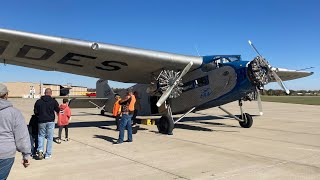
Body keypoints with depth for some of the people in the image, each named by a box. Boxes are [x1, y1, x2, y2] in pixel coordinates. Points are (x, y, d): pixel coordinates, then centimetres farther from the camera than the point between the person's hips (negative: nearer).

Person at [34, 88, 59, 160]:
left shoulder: (38, 101, -1)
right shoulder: (53, 101, -6)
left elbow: (35, 112, 3)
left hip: (41, 121, 2)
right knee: (49, 137, 7)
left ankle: (40, 150, -1)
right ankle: (48, 154, 12)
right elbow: (58, 111, 3)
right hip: (50, 121, -1)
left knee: (41, 135, 18)